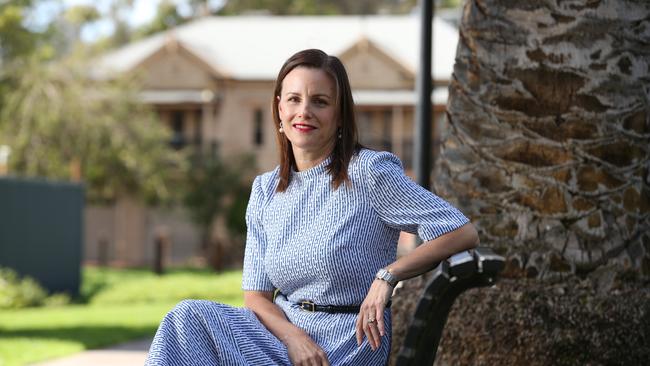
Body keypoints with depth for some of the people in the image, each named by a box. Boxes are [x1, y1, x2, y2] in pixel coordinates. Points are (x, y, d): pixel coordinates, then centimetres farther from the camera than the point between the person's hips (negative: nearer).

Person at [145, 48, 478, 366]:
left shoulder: (369, 173, -6)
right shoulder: (265, 191, 11)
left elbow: (463, 234, -10)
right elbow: (256, 296, 7)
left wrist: (387, 275, -20)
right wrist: (293, 337, -14)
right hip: (284, 330, 5)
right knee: (187, 317, -22)